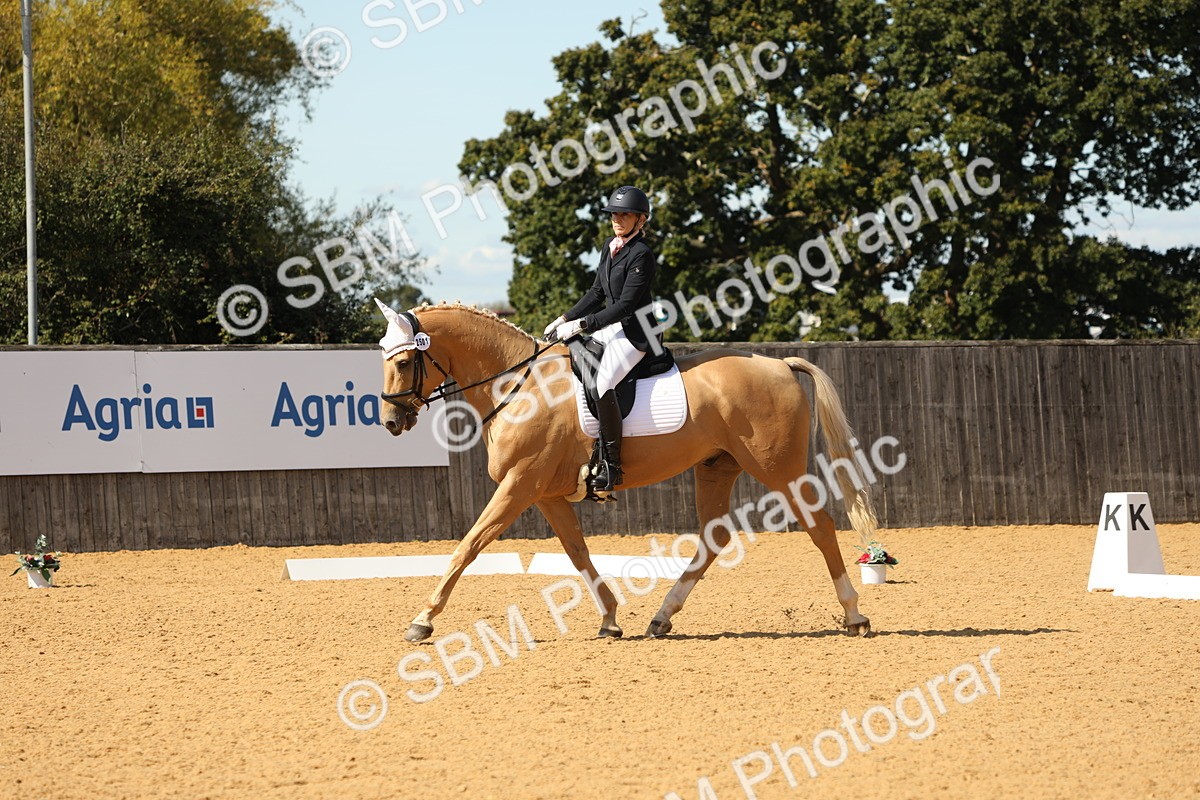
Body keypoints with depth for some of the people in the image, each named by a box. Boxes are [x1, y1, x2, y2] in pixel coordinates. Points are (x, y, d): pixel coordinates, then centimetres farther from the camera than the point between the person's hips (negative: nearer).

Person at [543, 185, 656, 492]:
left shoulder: (641, 255, -17)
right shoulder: (610, 247, 10)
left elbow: (625, 305, -21)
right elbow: (597, 293, 18)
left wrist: (582, 324, -21)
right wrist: (566, 319, 9)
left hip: (635, 333, -10)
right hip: (612, 326, 10)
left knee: (601, 383, -30)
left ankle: (612, 465, -25)